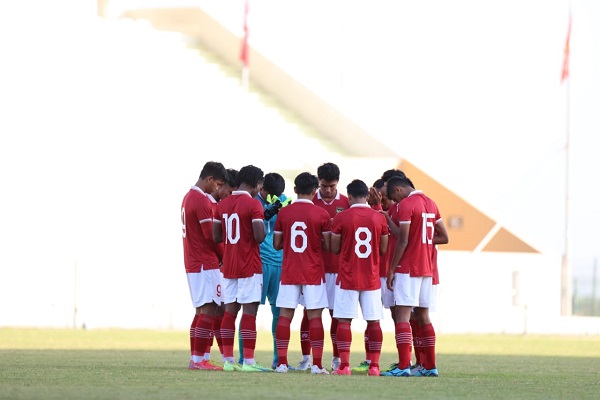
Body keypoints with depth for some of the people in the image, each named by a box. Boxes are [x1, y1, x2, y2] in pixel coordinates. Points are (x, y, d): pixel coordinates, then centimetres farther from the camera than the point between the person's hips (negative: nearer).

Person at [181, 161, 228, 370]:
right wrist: (224, 257, 0)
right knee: (209, 310, -10)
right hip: (205, 264, -10)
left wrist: (219, 256, 11)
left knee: (201, 311, 13)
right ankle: (199, 359, -13)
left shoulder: (188, 197, 16)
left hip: (193, 264, 10)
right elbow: (211, 236, -15)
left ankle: (195, 359, 13)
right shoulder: (202, 201, -15)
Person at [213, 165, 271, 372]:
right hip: (249, 266, -6)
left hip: (228, 266, 6)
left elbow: (216, 237, 11)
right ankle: (248, 361, -8)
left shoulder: (222, 205, 8)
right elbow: (260, 237, -17)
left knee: (230, 310, 9)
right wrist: (262, 227, 3)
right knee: (249, 311, -5)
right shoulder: (253, 205, -12)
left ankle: (228, 360, 9)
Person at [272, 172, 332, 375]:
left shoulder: (283, 213, 1)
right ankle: (317, 364, -3)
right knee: (315, 316, 1)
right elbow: (327, 246, -4)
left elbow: (277, 244, 6)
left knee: (285, 315, 3)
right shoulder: (322, 215, -5)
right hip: (313, 272, -2)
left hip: (289, 272, 2)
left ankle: (282, 363, -1)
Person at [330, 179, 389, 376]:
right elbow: (383, 250, 6)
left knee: (344, 321, 1)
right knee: (374, 321, 6)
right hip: (372, 278, 2)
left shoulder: (341, 218, -6)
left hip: (347, 277, -2)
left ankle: (344, 365, -4)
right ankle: (374, 366, 3)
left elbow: (335, 249, 1)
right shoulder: (379, 218, 0)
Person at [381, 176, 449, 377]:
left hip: (408, 269, -8)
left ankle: (403, 367, -16)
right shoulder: (430, 203, 14)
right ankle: (430, 366, 14)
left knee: (402, 315, -9)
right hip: (426, 268, 8)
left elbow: (403, 241, -15)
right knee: (423, 316, 13)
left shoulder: (406, 205, -11)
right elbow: (444, 237, 16)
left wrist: (391, 270, -10)